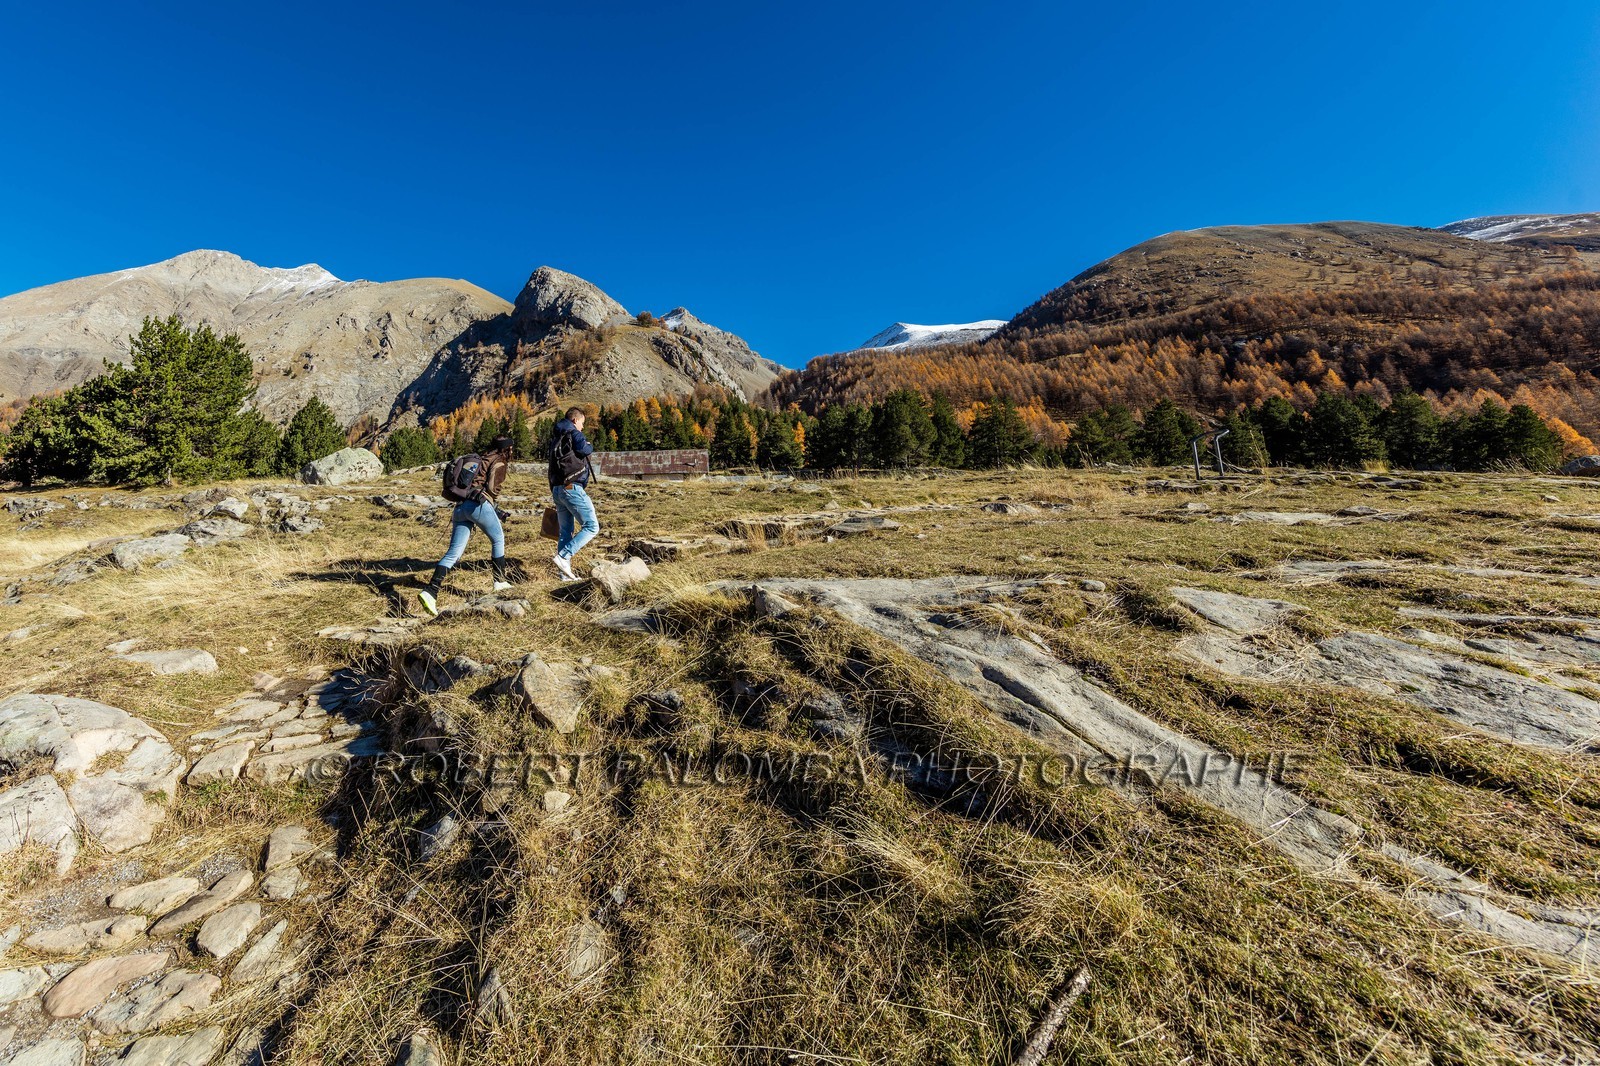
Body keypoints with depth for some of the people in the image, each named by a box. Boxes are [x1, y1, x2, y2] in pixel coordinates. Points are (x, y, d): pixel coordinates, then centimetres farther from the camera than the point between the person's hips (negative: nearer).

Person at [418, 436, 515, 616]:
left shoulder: (481, 459, 28)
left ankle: (431, 591, -13)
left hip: (460, 506, 7)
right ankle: (500, 581, 22)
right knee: (498, 540, 16)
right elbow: (491, 487, -7)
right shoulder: (499, 461, 4)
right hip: (479, 504, -6)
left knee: (453, 553, -1)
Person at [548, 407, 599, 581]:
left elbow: (552, 468, 23)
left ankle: (566, 573, 13)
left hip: (557, 489, 9)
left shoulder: (555, 438, 22)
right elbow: (584, 449, -22)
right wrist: (590, 446, 2)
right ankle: (563, 556, -16)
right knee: (591, 527, -6)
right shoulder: (574, 433, -3)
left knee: (566, 531, 12)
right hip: (572, 488, -9)